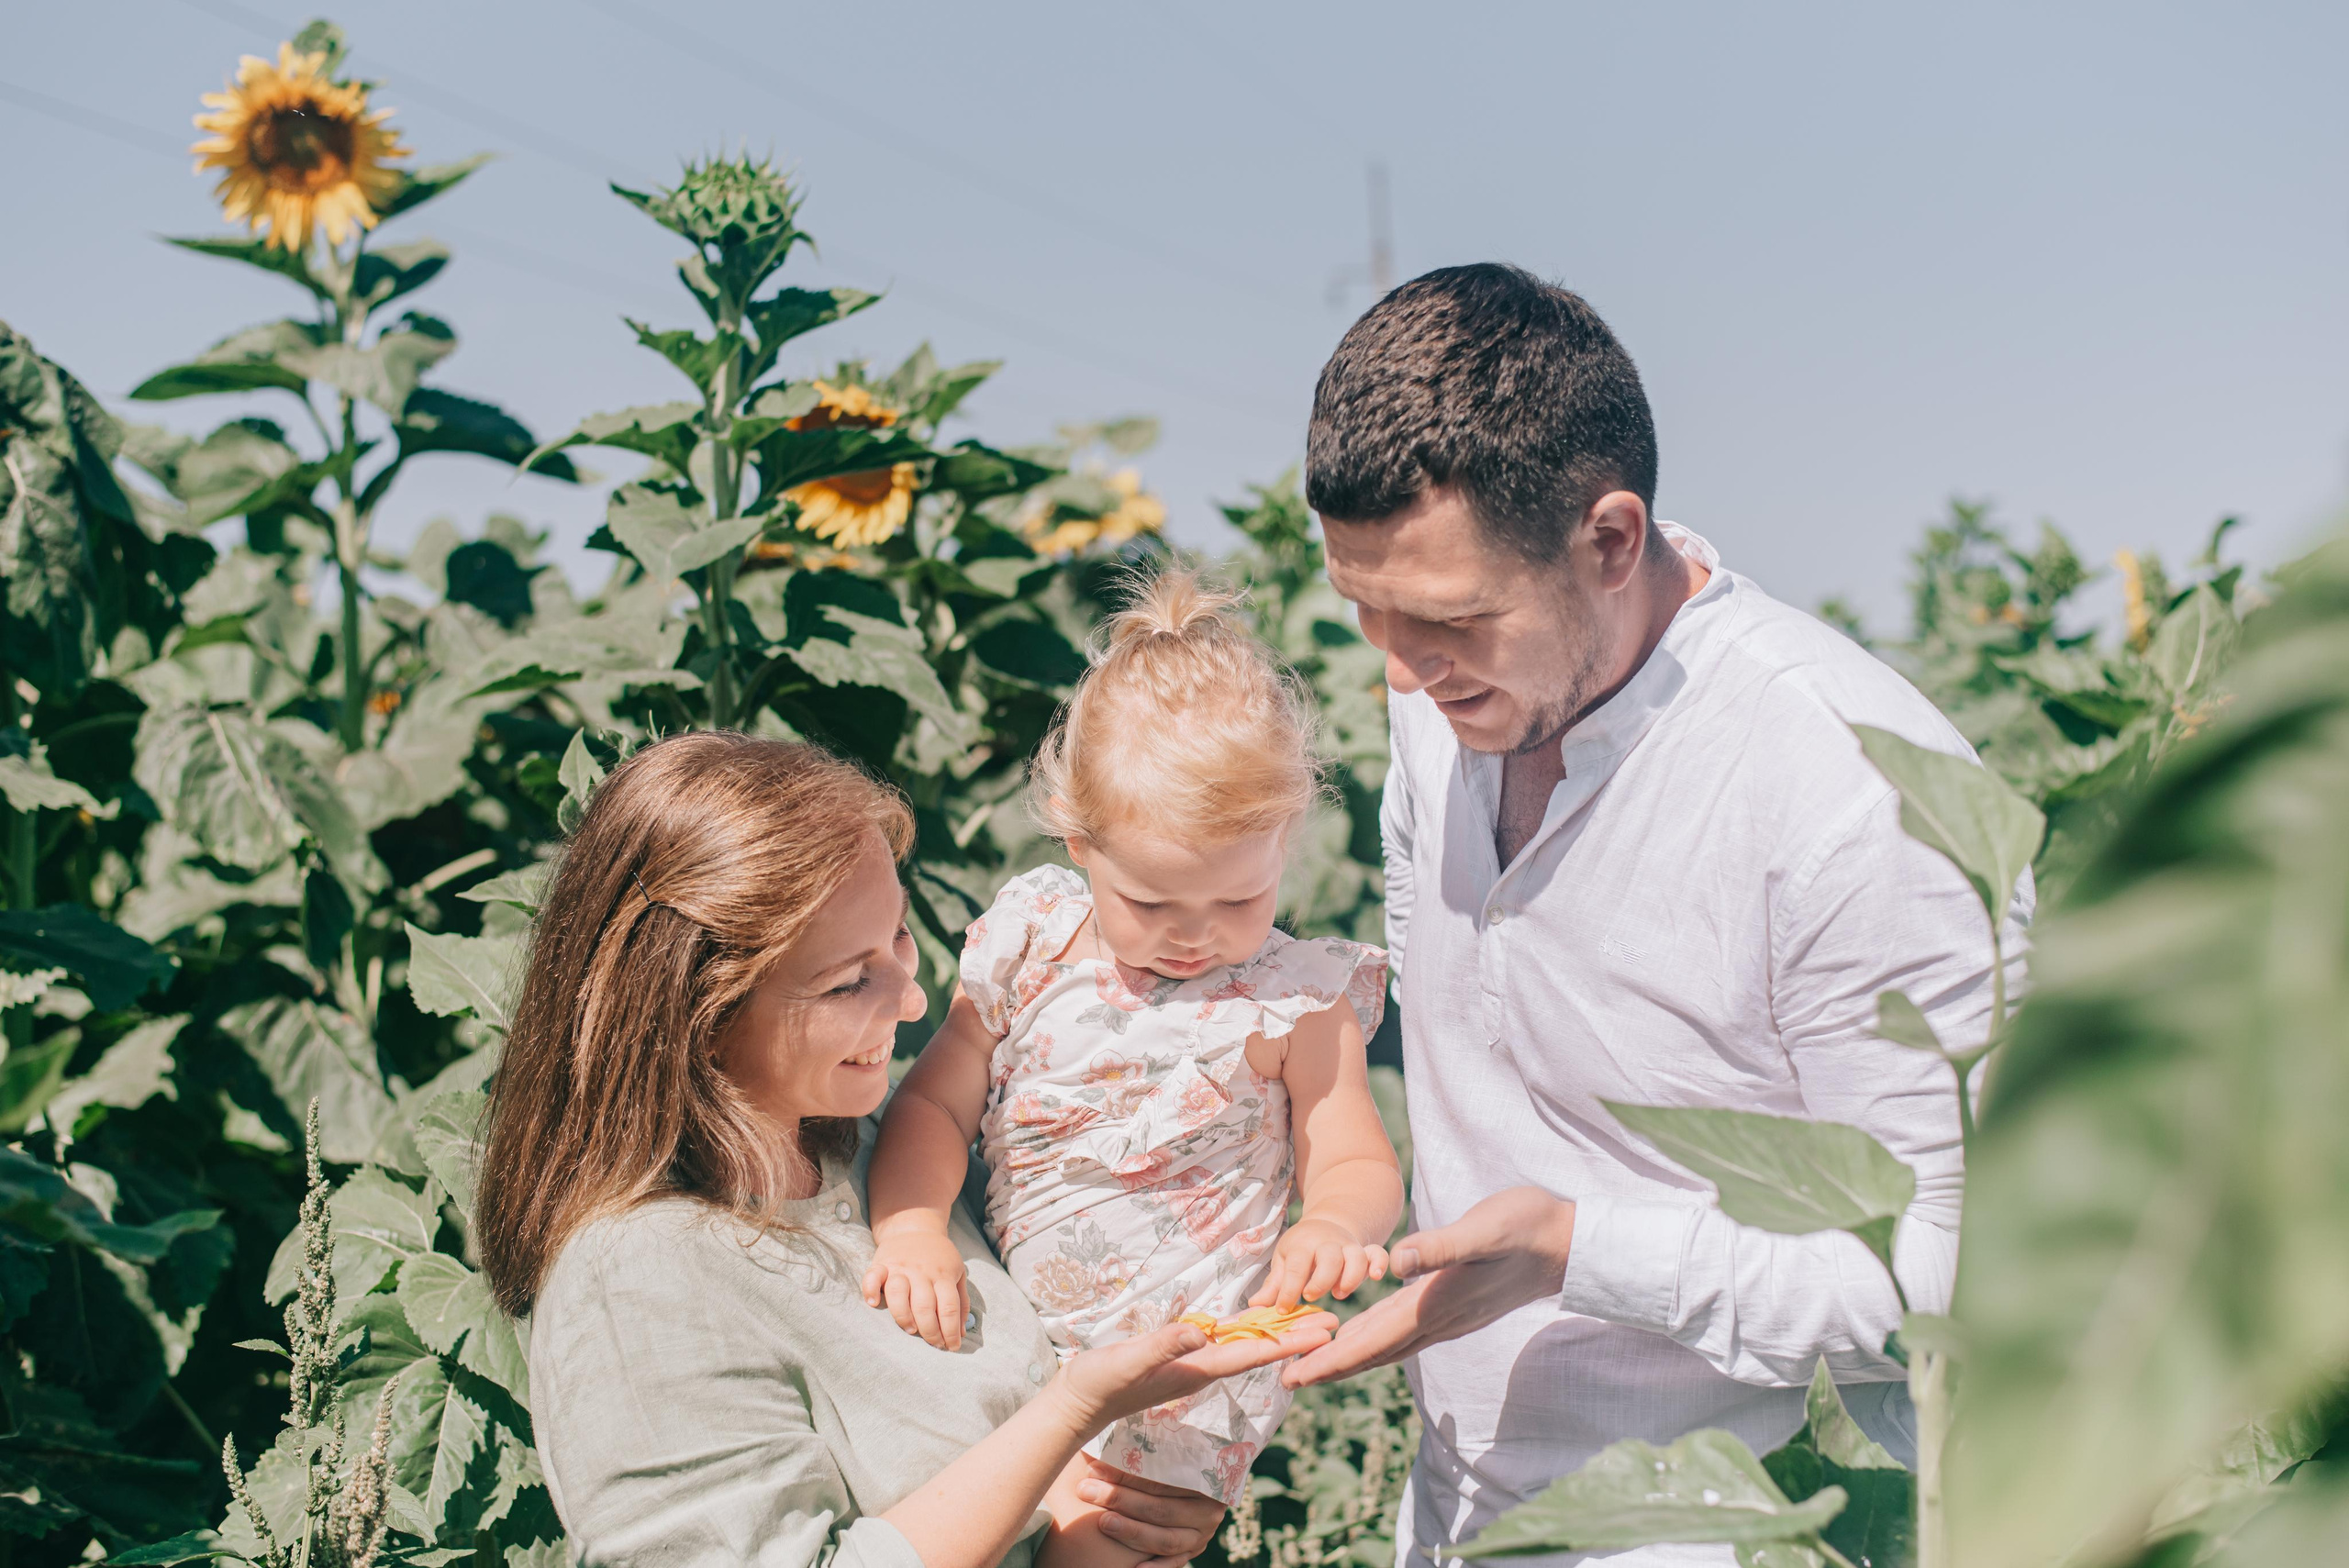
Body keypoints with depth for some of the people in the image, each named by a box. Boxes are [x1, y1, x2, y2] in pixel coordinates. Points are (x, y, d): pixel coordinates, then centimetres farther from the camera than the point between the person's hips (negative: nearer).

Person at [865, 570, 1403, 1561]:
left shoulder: (1295, 1001, -5)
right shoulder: (1031, 946, 1)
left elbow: (1357, 1165, -2)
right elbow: (936, 1105, 4)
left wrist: (1334, 1228, -26)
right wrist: (912, 1227, -15)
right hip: (1003, 1333, 4)